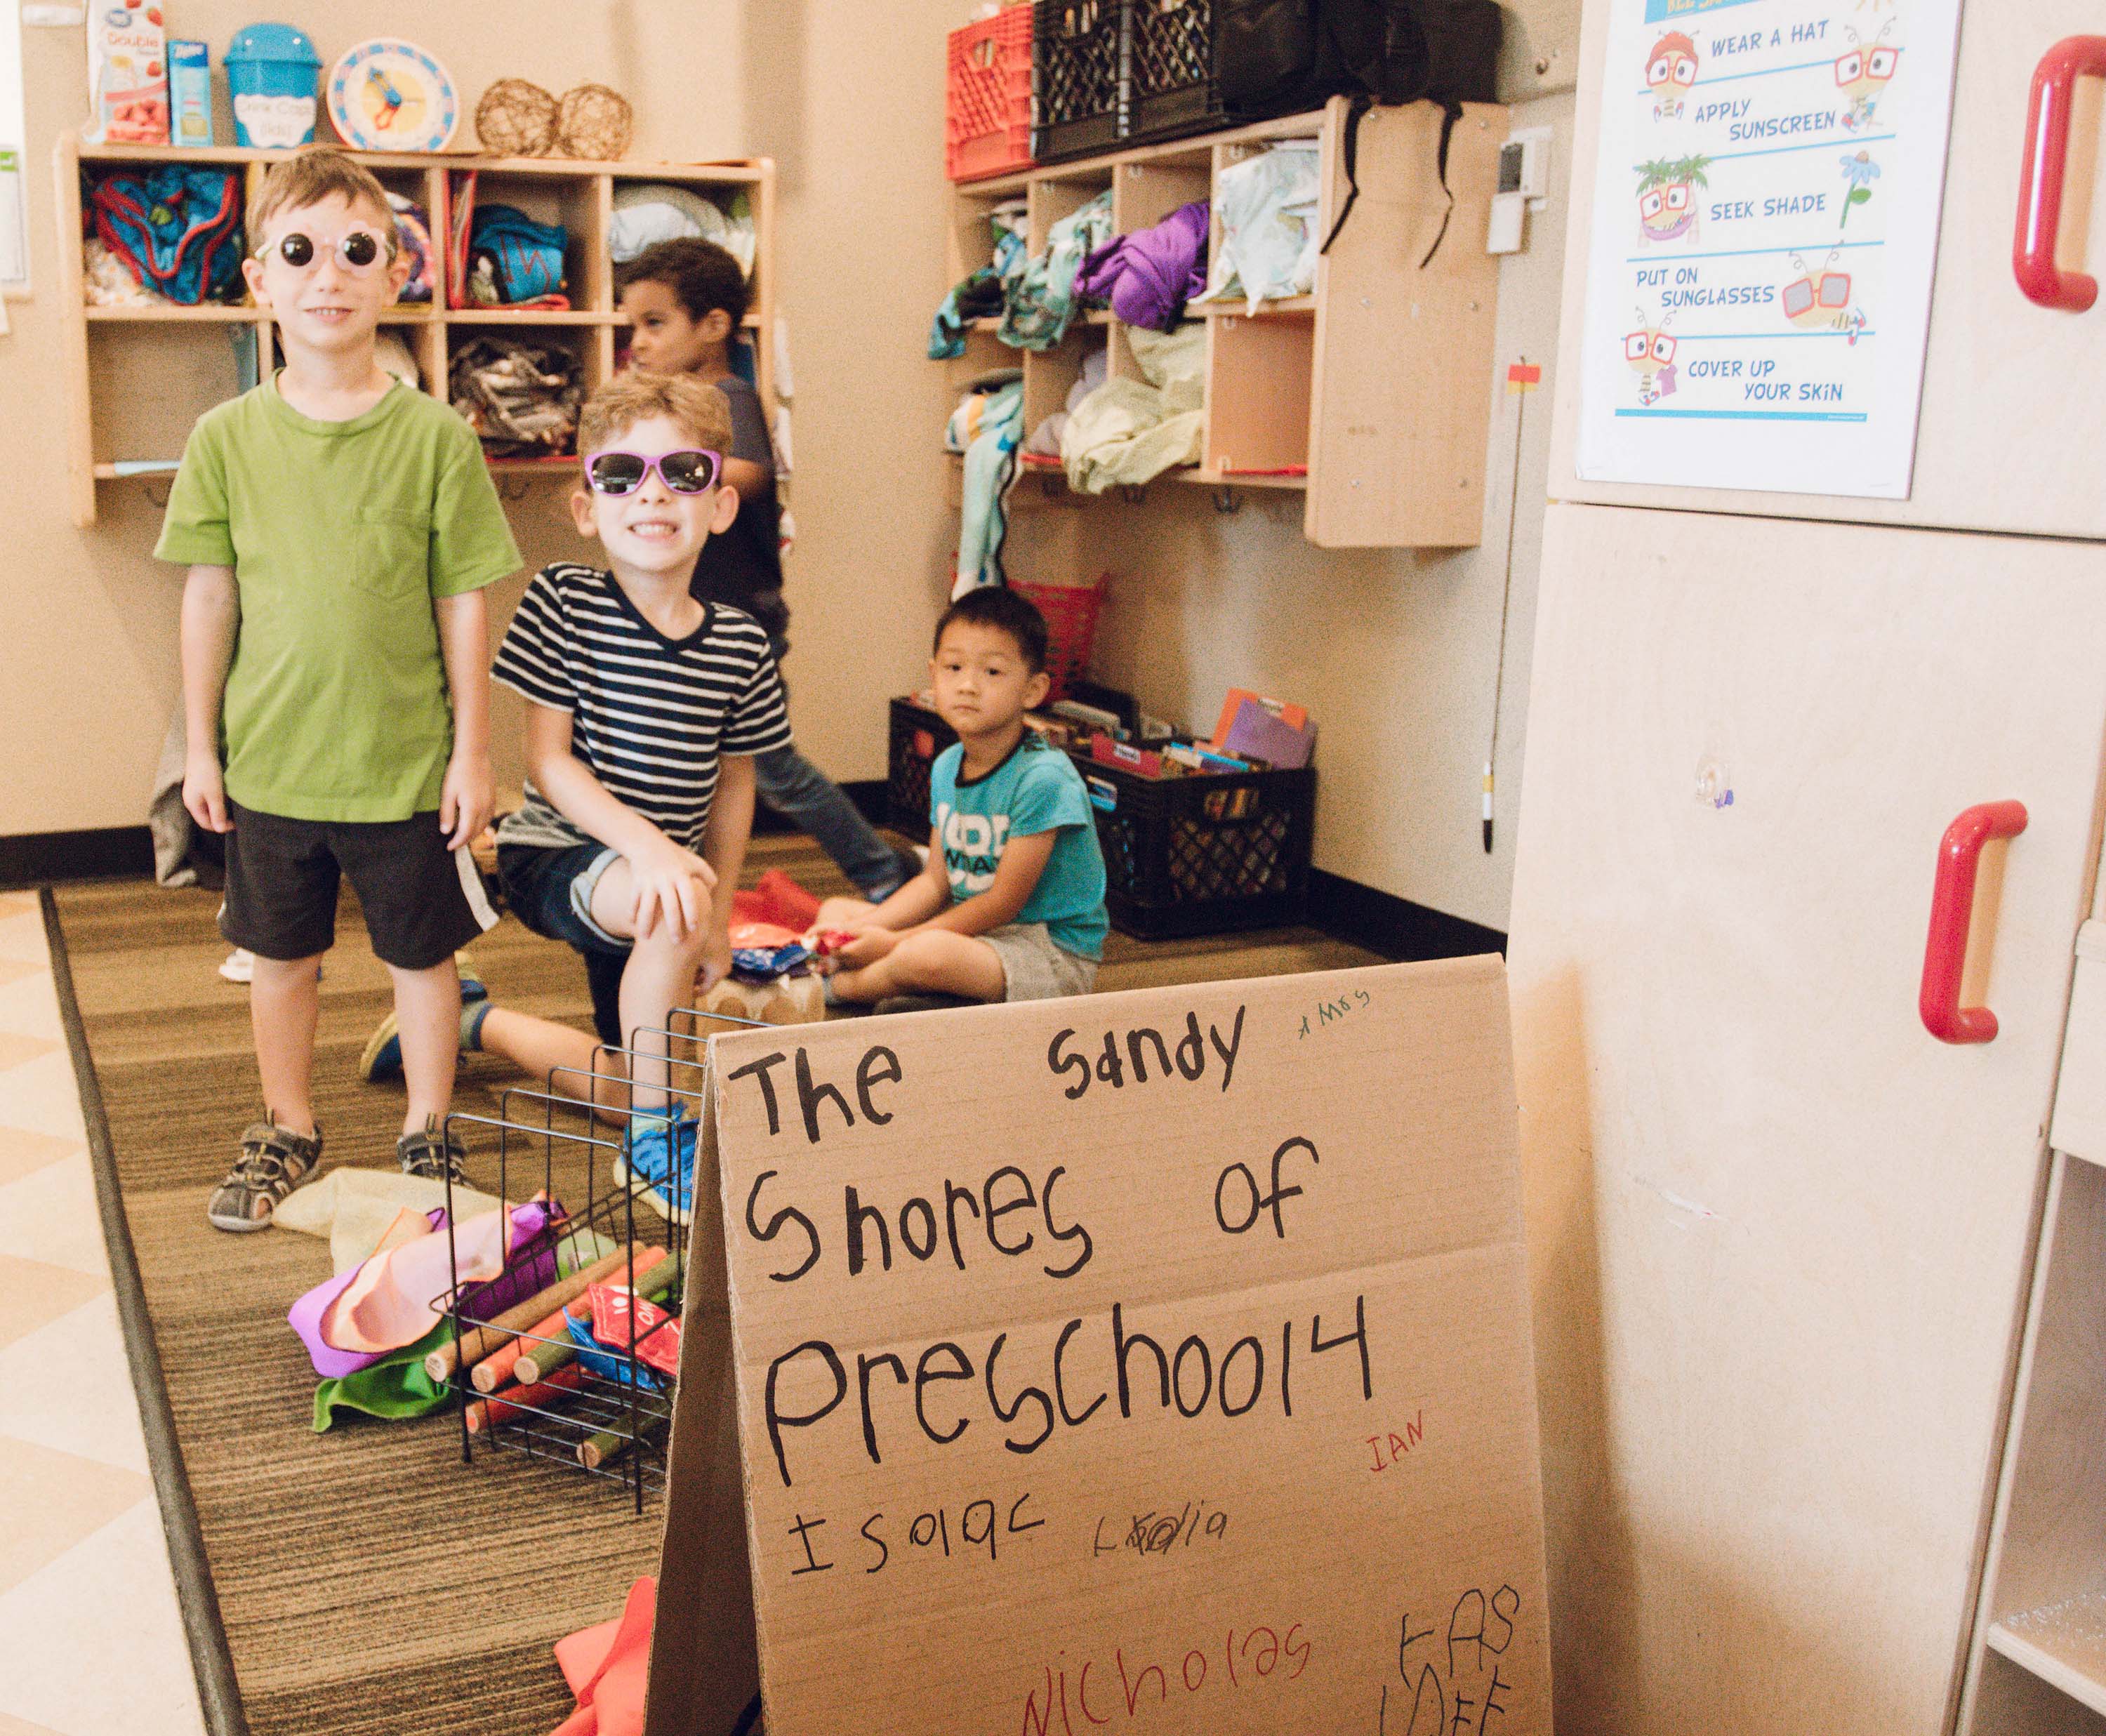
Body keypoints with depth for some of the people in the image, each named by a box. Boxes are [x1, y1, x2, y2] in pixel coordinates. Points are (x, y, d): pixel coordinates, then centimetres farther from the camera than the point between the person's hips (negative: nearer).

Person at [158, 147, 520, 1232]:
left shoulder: (434, 437, -8)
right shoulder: (227, 438, -3)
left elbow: (466, 604, -5)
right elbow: (209, 597, 4)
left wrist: (472, 754, -4)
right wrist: (200, 748, 5)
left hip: (407, 764, -2)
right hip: (268, 764, 2)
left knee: (421, 957, 11)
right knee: (280, 957, 17)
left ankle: (427, 1133, 31)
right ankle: (288, 1132, 36)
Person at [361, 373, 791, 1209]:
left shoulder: (740, 645, -5)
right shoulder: (564, 600, -15)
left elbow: (733, 785, 7)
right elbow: (549, 761, -16)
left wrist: (718, 918, 7)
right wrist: (646, 846, -30)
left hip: (663, 874, 5)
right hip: (553, 855, -5)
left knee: (635, 1088, 13)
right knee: (663, 944, -39)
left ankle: (478, 1023, 39)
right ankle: (655, 1138, -17)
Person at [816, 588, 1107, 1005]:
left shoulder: (1042, 778, -22)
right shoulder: (946, 767, 4)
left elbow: (1003, 904, -19)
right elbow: (936, 882, 10)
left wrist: (895, 942, -17)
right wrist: (867, 927, -7)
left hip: (1052, 951, -8)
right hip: (973, 928, 8)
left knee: (928, 955, -34)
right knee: (835, 911, 11)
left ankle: (830, 988, -7)